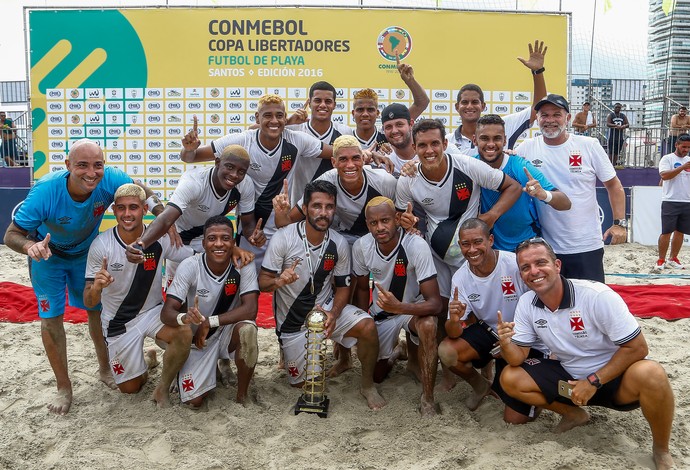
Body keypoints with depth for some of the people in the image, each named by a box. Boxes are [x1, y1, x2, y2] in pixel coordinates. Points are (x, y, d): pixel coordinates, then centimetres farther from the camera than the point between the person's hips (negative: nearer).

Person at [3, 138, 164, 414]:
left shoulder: (110, 180, -32)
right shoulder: (46, 191, -38)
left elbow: (142, 192, -12)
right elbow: (11, 235, -30)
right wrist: (30, 246, -54)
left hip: (86, 253, 3)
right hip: (47, 256, -2)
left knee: (98, 310, 10)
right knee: (51, 319, -3)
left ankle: (105, 369, 33)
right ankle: (64, 388, 13)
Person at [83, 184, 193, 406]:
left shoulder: (160, 239, -16)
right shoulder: (101, 245, -20)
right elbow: (89, 303, -18)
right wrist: (96, 288, -42)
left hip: (152, 311, 0)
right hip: (118, 321, 0)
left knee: (184, 334, -31)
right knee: (130, 388, 8)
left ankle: (163, 388, -5)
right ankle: (147, 359, 42)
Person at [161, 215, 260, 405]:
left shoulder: (243, 265, -17)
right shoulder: (189, 266, -18)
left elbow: (250, 310, -25)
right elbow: (166, 312, -22)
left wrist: (209, 322, -31)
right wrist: (184, 318, -45)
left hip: (228, 332, 0)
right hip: (197, 338, 1)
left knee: (247, 329, -35)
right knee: (193, 401, -9)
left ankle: (242, 396, -11)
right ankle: (210, 369, 27)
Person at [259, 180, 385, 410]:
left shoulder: (339, 244, -9)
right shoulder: (283, 238, -18)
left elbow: (343, 286, 0)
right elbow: (262, 282, -15)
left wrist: (333, 314, -20)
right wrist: (278, 281, -39)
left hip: (326, 307, 1)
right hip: (293, 320, -1)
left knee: (367, 326, -26)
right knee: (299, 381, 6)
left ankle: (367, 385, -1)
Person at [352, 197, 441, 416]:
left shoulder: (417, 246, -31)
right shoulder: (361, 246, -18)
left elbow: (435, 303, -33)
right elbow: (362, 288, 1)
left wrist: (399, 307, -50)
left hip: (413, 307, -4)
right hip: (381, 311, 4)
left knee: (428, 324, -39)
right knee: (375, 375, 8)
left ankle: (427, 399, -21)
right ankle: (394, 353, 44)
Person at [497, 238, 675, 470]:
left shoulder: (597, 295, -24)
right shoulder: (526, 303, -8)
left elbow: (637, 348, -20)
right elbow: (518, 358, -4)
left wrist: (593, 382, -22)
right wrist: (505, 344, -28)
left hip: (612, 376, -5)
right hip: (569, 378, 5)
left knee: (651, 375, -36)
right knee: (510, 378, -11)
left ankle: (661, 451, -8)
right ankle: (573, 414, 12)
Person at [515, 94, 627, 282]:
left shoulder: (589, 146, -2)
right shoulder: (527, 148, 0)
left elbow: (613, 185, 5)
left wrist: (619, 223, -3)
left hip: (586, 246, -1)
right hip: (544, 247, 1)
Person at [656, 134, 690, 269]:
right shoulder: (667, 159, -1)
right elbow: (664, 176, -17)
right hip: (670, 201, -5)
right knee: (666, 232, -3)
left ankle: (673, 259, 18)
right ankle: (661, 260, 4)